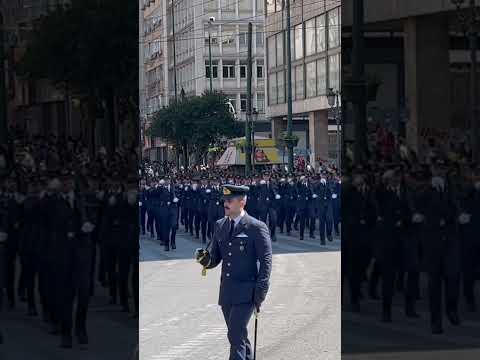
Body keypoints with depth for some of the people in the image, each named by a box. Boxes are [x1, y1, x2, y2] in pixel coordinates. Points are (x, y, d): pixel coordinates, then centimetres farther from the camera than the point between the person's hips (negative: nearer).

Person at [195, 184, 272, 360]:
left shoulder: (257, 228, -8)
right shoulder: (220, 226, 10)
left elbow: (266, 262, -7)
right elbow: (214, 259, 12)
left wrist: (260, 293, -14)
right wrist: (204, 258, -12)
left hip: (246, 293, -6)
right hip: (226, 292, 6)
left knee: (236, 336, -14)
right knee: (239, 336, 15)